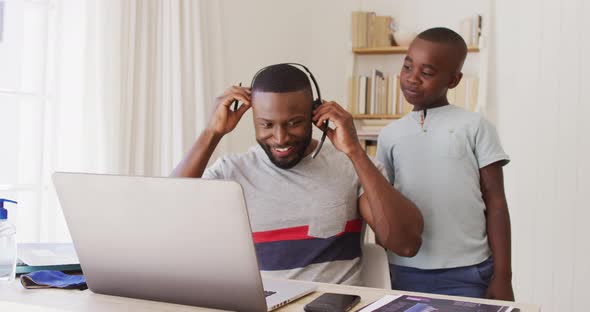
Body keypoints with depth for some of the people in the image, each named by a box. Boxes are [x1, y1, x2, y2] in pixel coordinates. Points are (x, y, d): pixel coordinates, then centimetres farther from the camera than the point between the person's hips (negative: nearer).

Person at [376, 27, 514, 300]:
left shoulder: (474, 126, -1)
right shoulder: (390, 135, 8)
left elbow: (495, 202, -1)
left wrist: (503, 275, -5)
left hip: (468, 271, -2)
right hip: (406, 272, 3)